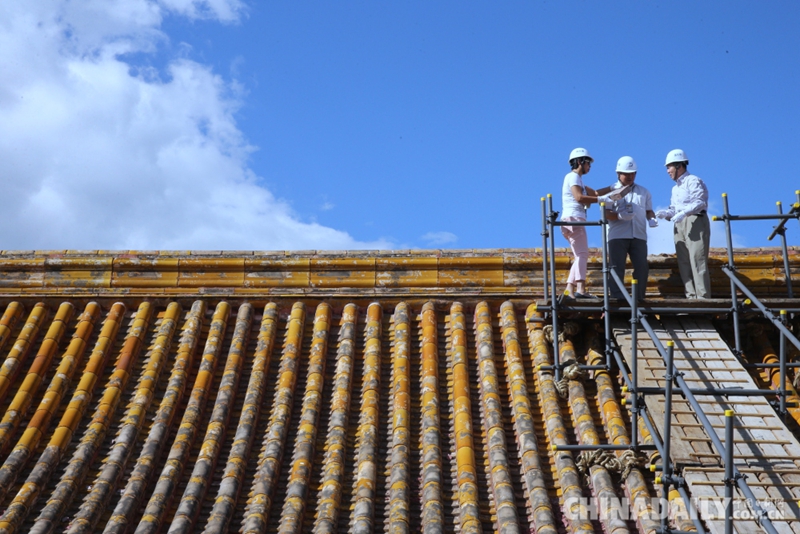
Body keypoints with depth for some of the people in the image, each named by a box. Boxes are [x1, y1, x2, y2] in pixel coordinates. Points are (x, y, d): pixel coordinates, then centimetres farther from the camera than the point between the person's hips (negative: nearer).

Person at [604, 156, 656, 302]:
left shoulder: (644, 192, 20)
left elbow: (649, 210, 23)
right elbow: (605, 213, -2)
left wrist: (652, 219, 0)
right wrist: (619, 216, -20)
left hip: (639, 236, 3)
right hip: (617, 236, -3)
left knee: (642, 267, -1)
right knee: (617, 268, -4)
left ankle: (639, 298, 7)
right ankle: (617, 298, -1)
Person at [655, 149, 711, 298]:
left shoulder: (693, 181, -4)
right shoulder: (675, 188, 23)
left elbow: (700, 202, -16)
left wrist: (684, 213, -28)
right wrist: (666, 213, -2)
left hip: (695, 221, -9)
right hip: (679, 225, 9)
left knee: (697, 261, -12)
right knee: (684, 263, 6)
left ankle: (703, 297, -12)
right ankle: (691, 296, 9)